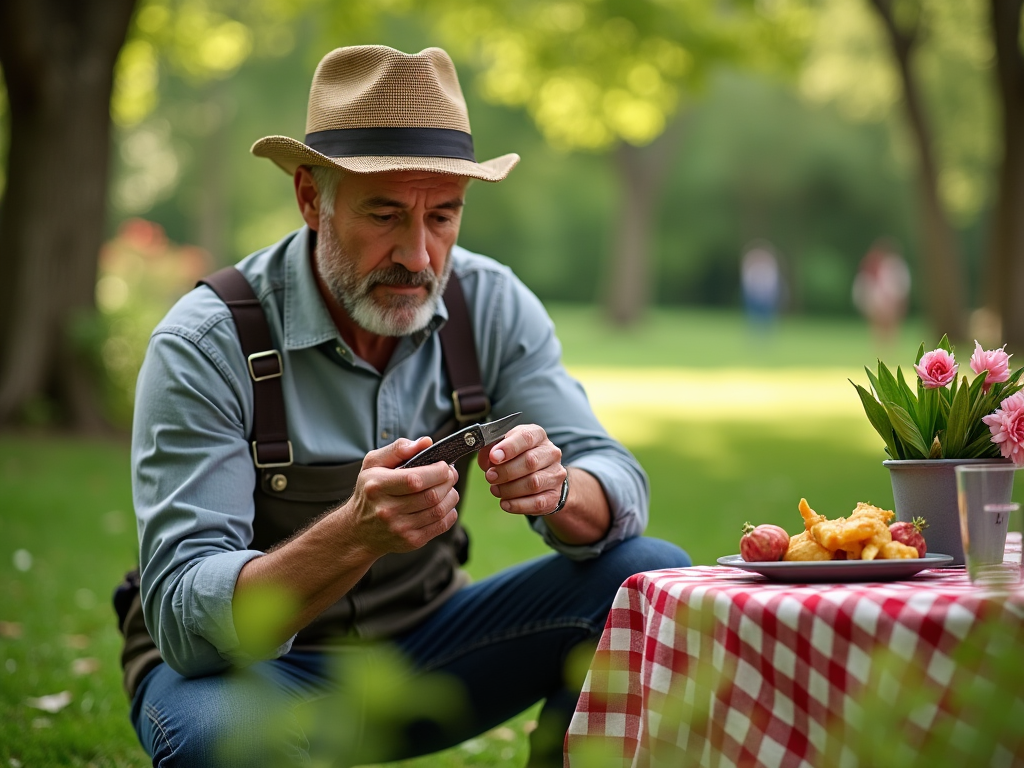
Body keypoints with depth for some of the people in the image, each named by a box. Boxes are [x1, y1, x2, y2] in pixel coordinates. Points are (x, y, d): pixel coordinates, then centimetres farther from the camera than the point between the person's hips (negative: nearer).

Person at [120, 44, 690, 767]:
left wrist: (556, 489, -35)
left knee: (656, 573, -14)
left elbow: (619, 492, -10)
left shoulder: (491, 305, -8)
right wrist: (357, 533, -45)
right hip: (247, 665, -4)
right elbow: (184, 617, -28)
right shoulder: (206, 344, -22)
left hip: (424, 638, 4)